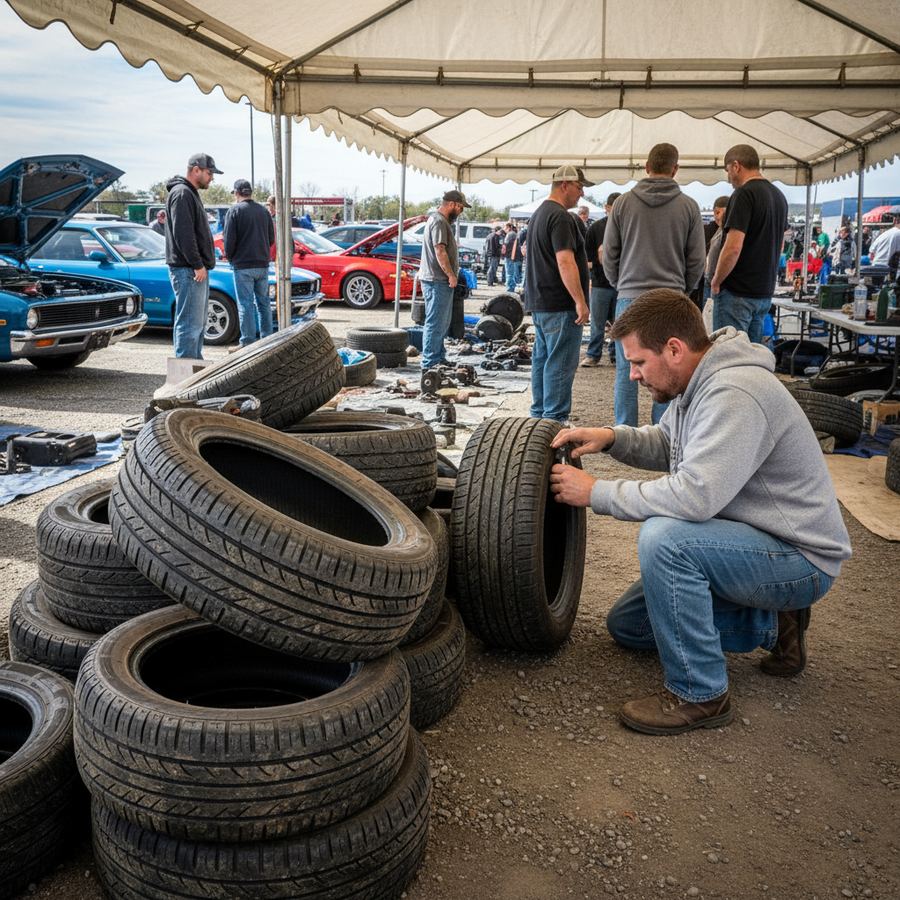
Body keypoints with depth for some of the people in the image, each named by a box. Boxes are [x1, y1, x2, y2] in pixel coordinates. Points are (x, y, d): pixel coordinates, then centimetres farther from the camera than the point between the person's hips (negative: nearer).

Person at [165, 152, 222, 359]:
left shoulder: (191, 194, 21)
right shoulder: (182, 194, -12)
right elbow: (183, 234, -20)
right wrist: (197, 265, -20)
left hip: (197, 270, 11)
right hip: (188, 271, -11)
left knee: (198, 323, 15)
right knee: (190, 324, -10)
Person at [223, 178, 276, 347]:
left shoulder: (234, 211, -8)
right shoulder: (264, 211, 8)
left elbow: (229, 240, -10)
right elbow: (271, 239, 11)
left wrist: (229, 257, 7)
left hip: (243, 265, -5)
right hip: (263, 264, 5)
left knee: (246, 304, -2)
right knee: (263, 302, 13)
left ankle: (248, 342, -2)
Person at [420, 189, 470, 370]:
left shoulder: (441, 220, 20)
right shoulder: (438, 221, -13)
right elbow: (440, 251, -21)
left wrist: (451, 274, 18)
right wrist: (451, 275, -18)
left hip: (440, 280, 11)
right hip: (437, 280, -11)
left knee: (442, 323, 16)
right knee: (435, 323, -8)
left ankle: (439, 359, 24)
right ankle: (430, 363, -6)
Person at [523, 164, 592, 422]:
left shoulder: (539, 213, 19)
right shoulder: (560, 217, -15)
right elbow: (565, 261, -23)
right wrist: (580, 301, -21)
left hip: (539, 303, 10)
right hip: (560, 305, -10)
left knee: (542, 359, 14)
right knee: (560, 364, -7)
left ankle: (539, 415, 21)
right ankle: (554, 419, -6)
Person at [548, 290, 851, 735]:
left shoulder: (734, 394, -29)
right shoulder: (698, 381, 1)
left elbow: (694, 496, -37)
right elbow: (667, 445, 17)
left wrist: (597, 492, -25)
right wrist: (611, 437, -4)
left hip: (800, 561, -10)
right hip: (752, 542, 10)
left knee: (662, 537, -34)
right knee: (626, 624, 11)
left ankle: (699, 695, -17)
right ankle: (771, 626, 15)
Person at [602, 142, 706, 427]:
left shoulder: (623, 203, 1)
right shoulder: (688, 206, 1)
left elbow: (609, 254, 4)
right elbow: (697, 260, 4)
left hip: (629, 297, 0)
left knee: (627, 370, 6)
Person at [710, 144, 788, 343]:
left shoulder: (744, 194, -14)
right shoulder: (779, 196, 15)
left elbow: (733, 248, -21)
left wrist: (716, 282, -9)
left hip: (738, 292, -9)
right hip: (765, 292, 9)